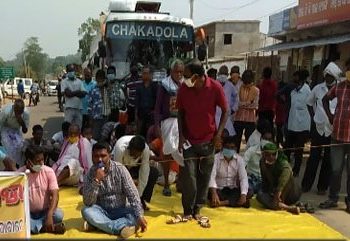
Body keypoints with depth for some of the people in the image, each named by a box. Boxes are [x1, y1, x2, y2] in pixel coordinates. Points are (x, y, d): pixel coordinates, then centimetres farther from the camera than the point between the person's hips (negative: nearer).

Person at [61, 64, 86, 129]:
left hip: (79, 107, 3)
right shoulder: (64, 82, 4)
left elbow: (83, 93, 2)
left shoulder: (79, 81, 13)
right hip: (69, 107, -3)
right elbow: (67, 93, -10)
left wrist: (72, 93, -9)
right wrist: (78, 92, -2)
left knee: (78, 127, 5)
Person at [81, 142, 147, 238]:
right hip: (101, 212, 0)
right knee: (86, 211, -29)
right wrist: (96, 180, -30)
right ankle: (120, 227, -33)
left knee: (135, 215, -27)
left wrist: (140, 216, -27)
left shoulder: (120, 169, -11)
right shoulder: (90, 173, -9)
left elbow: (132, 194, -15)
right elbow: (87, 202, -17)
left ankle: (99, 224, -29)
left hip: (120, 211, 0)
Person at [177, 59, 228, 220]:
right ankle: (188, 210, 12)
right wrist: (181, 135, -4)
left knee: (204, 176, 7)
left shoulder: (215, 87, -13)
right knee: (188, 176, -3)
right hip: (189, 140, 0)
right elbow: (180, 113, 3)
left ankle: (197, 208, 21)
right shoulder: (183, 88, -8)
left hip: (208, 140, 0)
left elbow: (225, 111, -2)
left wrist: (219, 133, -10)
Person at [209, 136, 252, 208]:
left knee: (249, 193, -24)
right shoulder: (216, 158, -11)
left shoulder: (239, 159, -3)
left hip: (234, 190, 3)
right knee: (210, 193, -35)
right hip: (219, 190, -3)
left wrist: (243, 195, -28)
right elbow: (212, 176, -22)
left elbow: (243, 178, -11)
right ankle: (235, 202, -31)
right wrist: (214, 193, -39)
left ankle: (222, 202, -30)